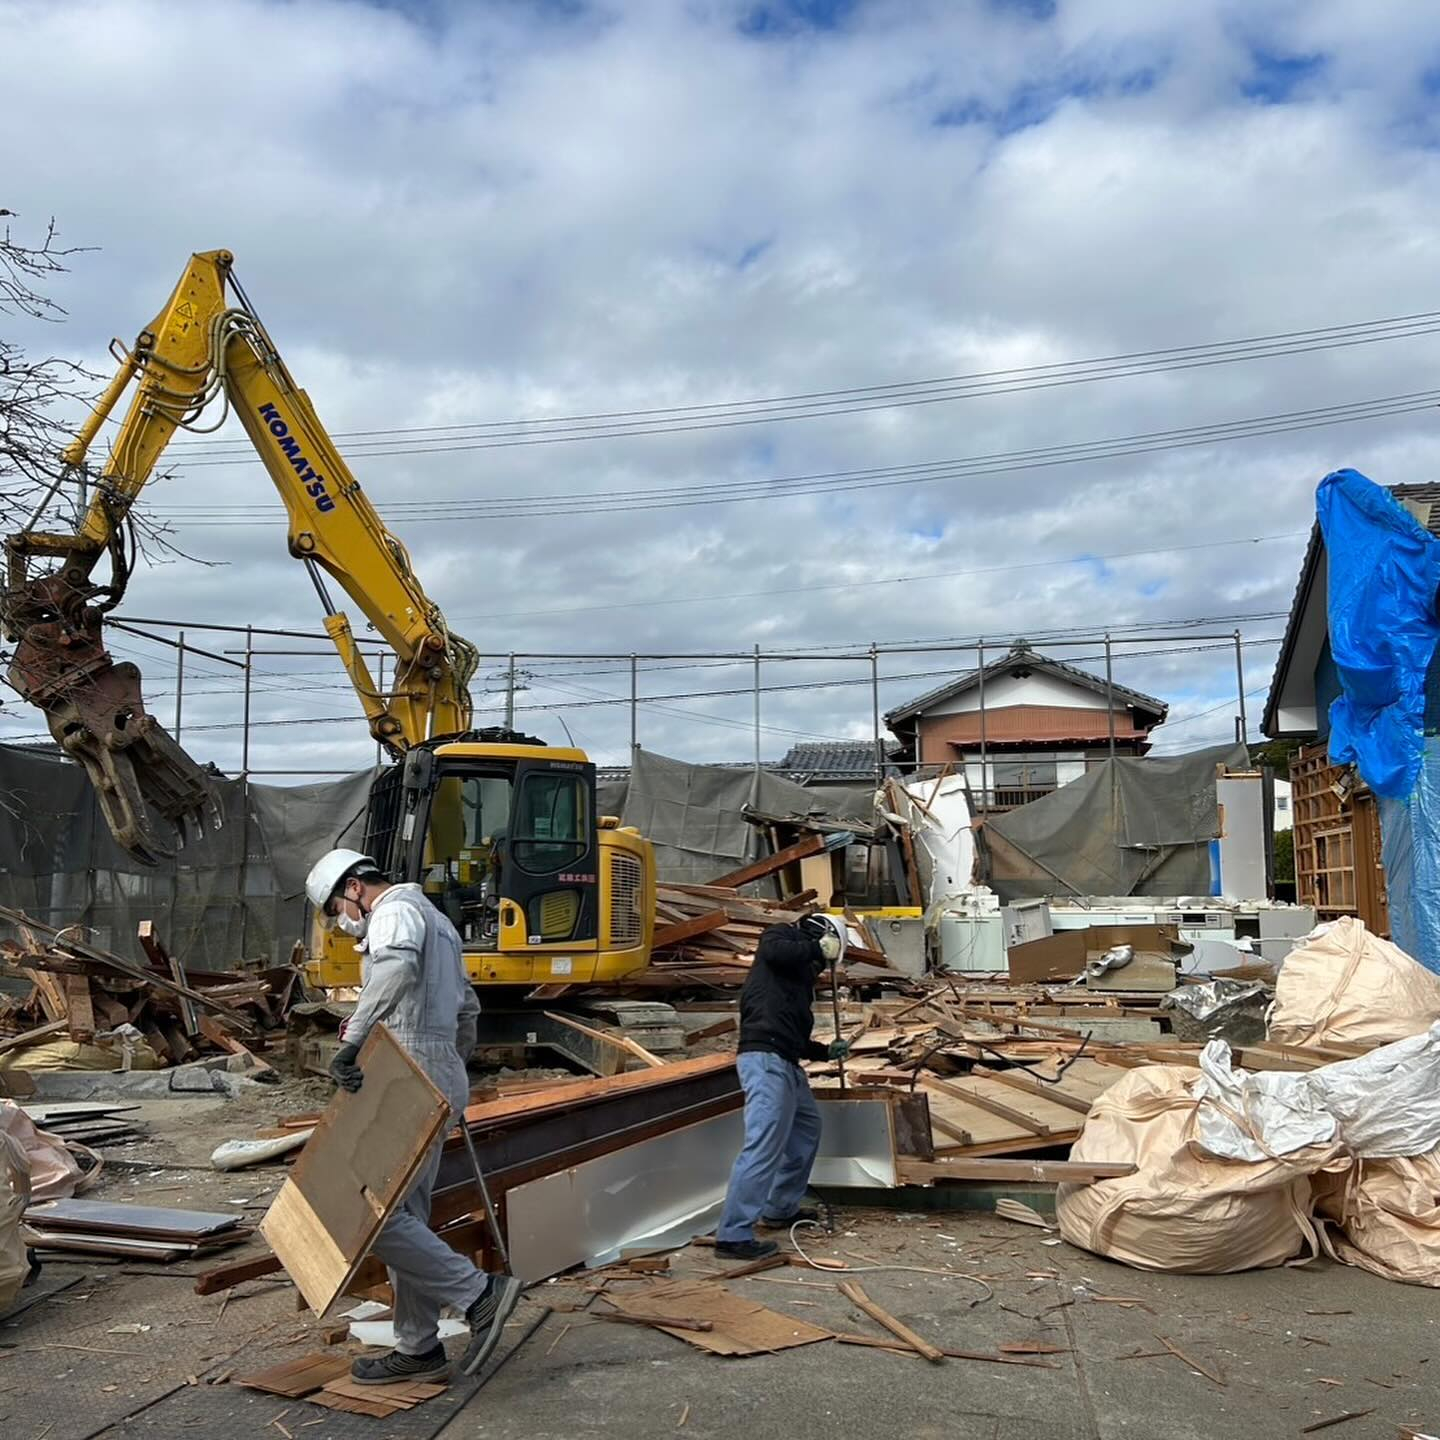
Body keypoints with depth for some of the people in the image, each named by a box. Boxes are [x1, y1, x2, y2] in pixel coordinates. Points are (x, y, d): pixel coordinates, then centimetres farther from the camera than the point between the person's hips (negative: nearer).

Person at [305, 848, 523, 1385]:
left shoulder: (396, 911, -7)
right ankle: (417, 1349, 19)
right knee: (405, 1215, 13)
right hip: (442, 1081, 10)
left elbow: (398, 966, -33)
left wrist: (356, 1037, -36)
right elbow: (467, 1009, 31)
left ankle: (478, 1294, -8)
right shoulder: (435, 921, 25)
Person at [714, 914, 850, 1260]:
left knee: (807, 1128, 23)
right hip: (765, 1060, -10)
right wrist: (815, 949, -5)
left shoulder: (802, 979, 28)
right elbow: (774, 950, -20)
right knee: (764, 1147, -13)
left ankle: (781, 1209, 34)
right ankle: (733, 1235, -12)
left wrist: (826, 1051, 17)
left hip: (786, 1064, 10)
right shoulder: (780, 935, 7)